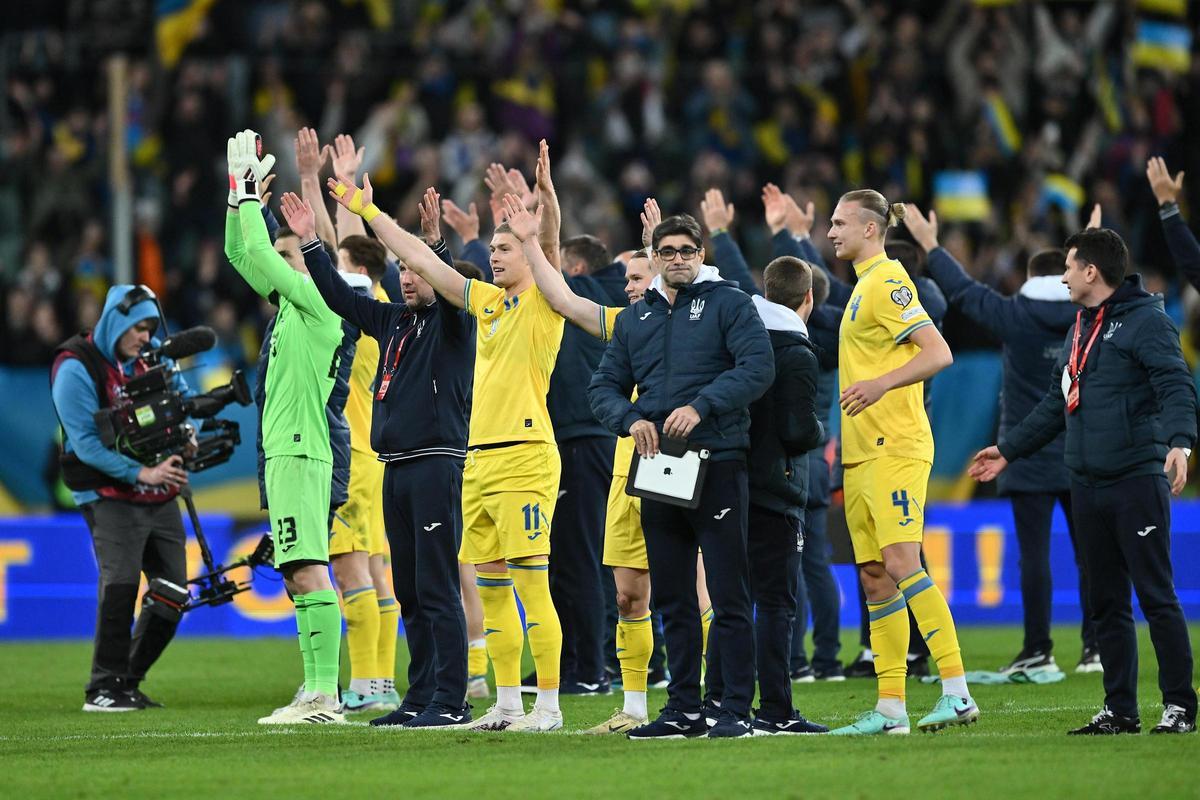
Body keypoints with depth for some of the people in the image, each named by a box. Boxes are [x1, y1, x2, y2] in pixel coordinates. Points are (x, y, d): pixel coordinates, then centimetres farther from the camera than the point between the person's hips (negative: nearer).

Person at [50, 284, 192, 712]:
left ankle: (128, 681, 17)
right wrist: (141, 473, -23)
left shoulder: (153, 356, 7)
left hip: (160, 497, 7)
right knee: (120, 581, -23)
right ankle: (103, 688, -16)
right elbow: (86, 443, -17)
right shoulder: (76, 369, -12)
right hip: (109, 496, -7)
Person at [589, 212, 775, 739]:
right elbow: (604, 386, 15)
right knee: (672, 598, 8)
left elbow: (758, 367, -11)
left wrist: (701, 407, -20)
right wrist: (630, 419, -6)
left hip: (717, 465, -6)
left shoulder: (729, 304, 1)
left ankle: (737, 709, -5)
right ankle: (683, 708, 14)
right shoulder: (634, 318, 17)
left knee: (728, 596, -6)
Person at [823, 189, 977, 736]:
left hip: (893, 446, -10)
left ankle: (957, 692, -20)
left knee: (901, 563, -18)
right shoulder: (866, 284, 19)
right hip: (863, 450, 10)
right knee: (875, 577, 6)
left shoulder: (887, 281, -10)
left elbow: (938, 353, -19)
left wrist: (881, 383, -29)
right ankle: (890, 708, 7)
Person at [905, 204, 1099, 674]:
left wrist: (930, 245, 16)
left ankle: (1038, 650, -5)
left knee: (1034, 554, -3)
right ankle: (1096, 648, 5)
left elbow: (963, 291, 4)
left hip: (1030, 461, -3)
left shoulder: (1014, 317, -6)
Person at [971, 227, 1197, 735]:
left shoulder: (1145, 320, -8)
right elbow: (1056, 404, 28)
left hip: (1137, 479, -8)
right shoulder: (1081, 327, 20)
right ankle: (1120, 710, 13)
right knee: (1106, 603, 9)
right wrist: (1009, 450, 30)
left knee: (1156, 597, -7)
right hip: (1087, 484, 8)